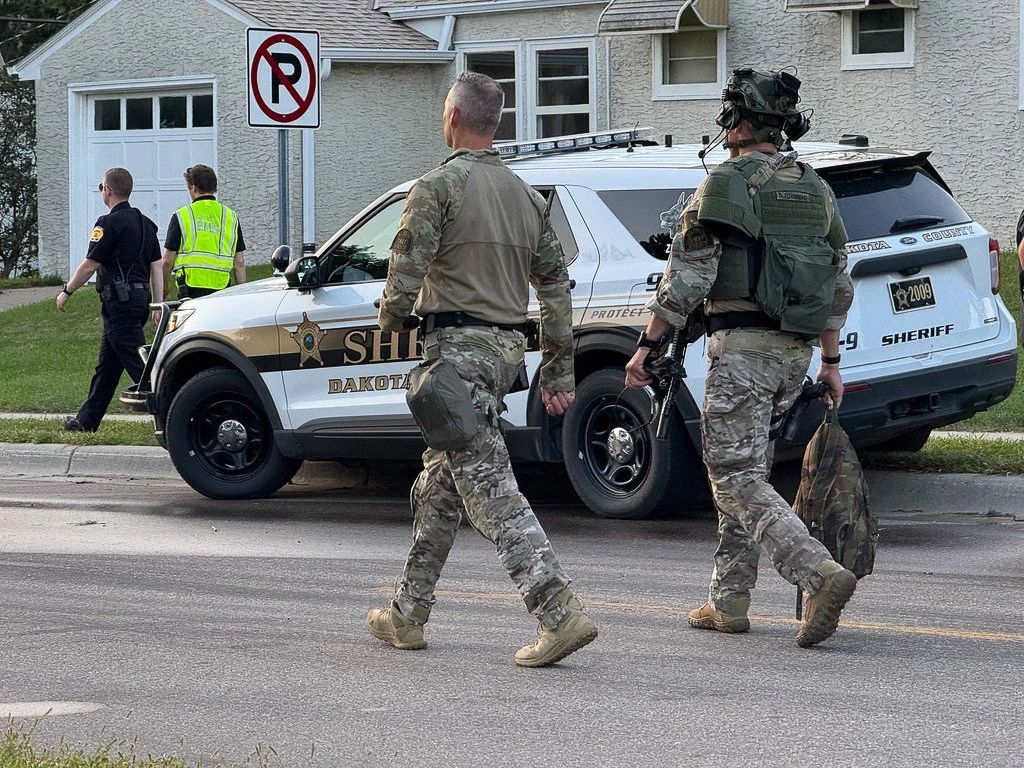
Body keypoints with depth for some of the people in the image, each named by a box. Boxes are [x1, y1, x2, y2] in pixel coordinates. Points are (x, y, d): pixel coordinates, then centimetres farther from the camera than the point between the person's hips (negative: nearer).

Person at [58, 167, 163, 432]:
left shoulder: (109, 223, -12)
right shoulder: (145, 223, 14)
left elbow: (90, 265, -11)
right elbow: (156, 266, 11)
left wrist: (66, 291, 2)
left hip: (119, 300, -9)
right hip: (140, 296, 9)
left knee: (137, 363, -10)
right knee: (107, 365, 16)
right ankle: (87, 420, 24)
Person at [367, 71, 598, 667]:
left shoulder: (440, 185, -9)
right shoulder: (527, 196, 14)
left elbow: (406, 272, -15)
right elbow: (556, 288, 14)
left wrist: (392, 318, 7)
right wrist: (558, 373, 17)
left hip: (459, 346, -8)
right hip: (509, 347, 8)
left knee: (490, 486, -12)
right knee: (439, 483, 18)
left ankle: (560, 613, -22)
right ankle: (408, 615, 24)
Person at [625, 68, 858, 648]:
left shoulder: (727, 184, -9)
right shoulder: (815, 190, 13)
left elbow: (687, 278, -13)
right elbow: (838, 285, 16)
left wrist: (647, 347, -7)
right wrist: (831, 363, 21)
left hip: (742, 345, -7)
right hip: (796, 351, 8)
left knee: (738, 479, -8)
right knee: (746, 471, 16)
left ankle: (823, 575, -26)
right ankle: (728, 604, 17)